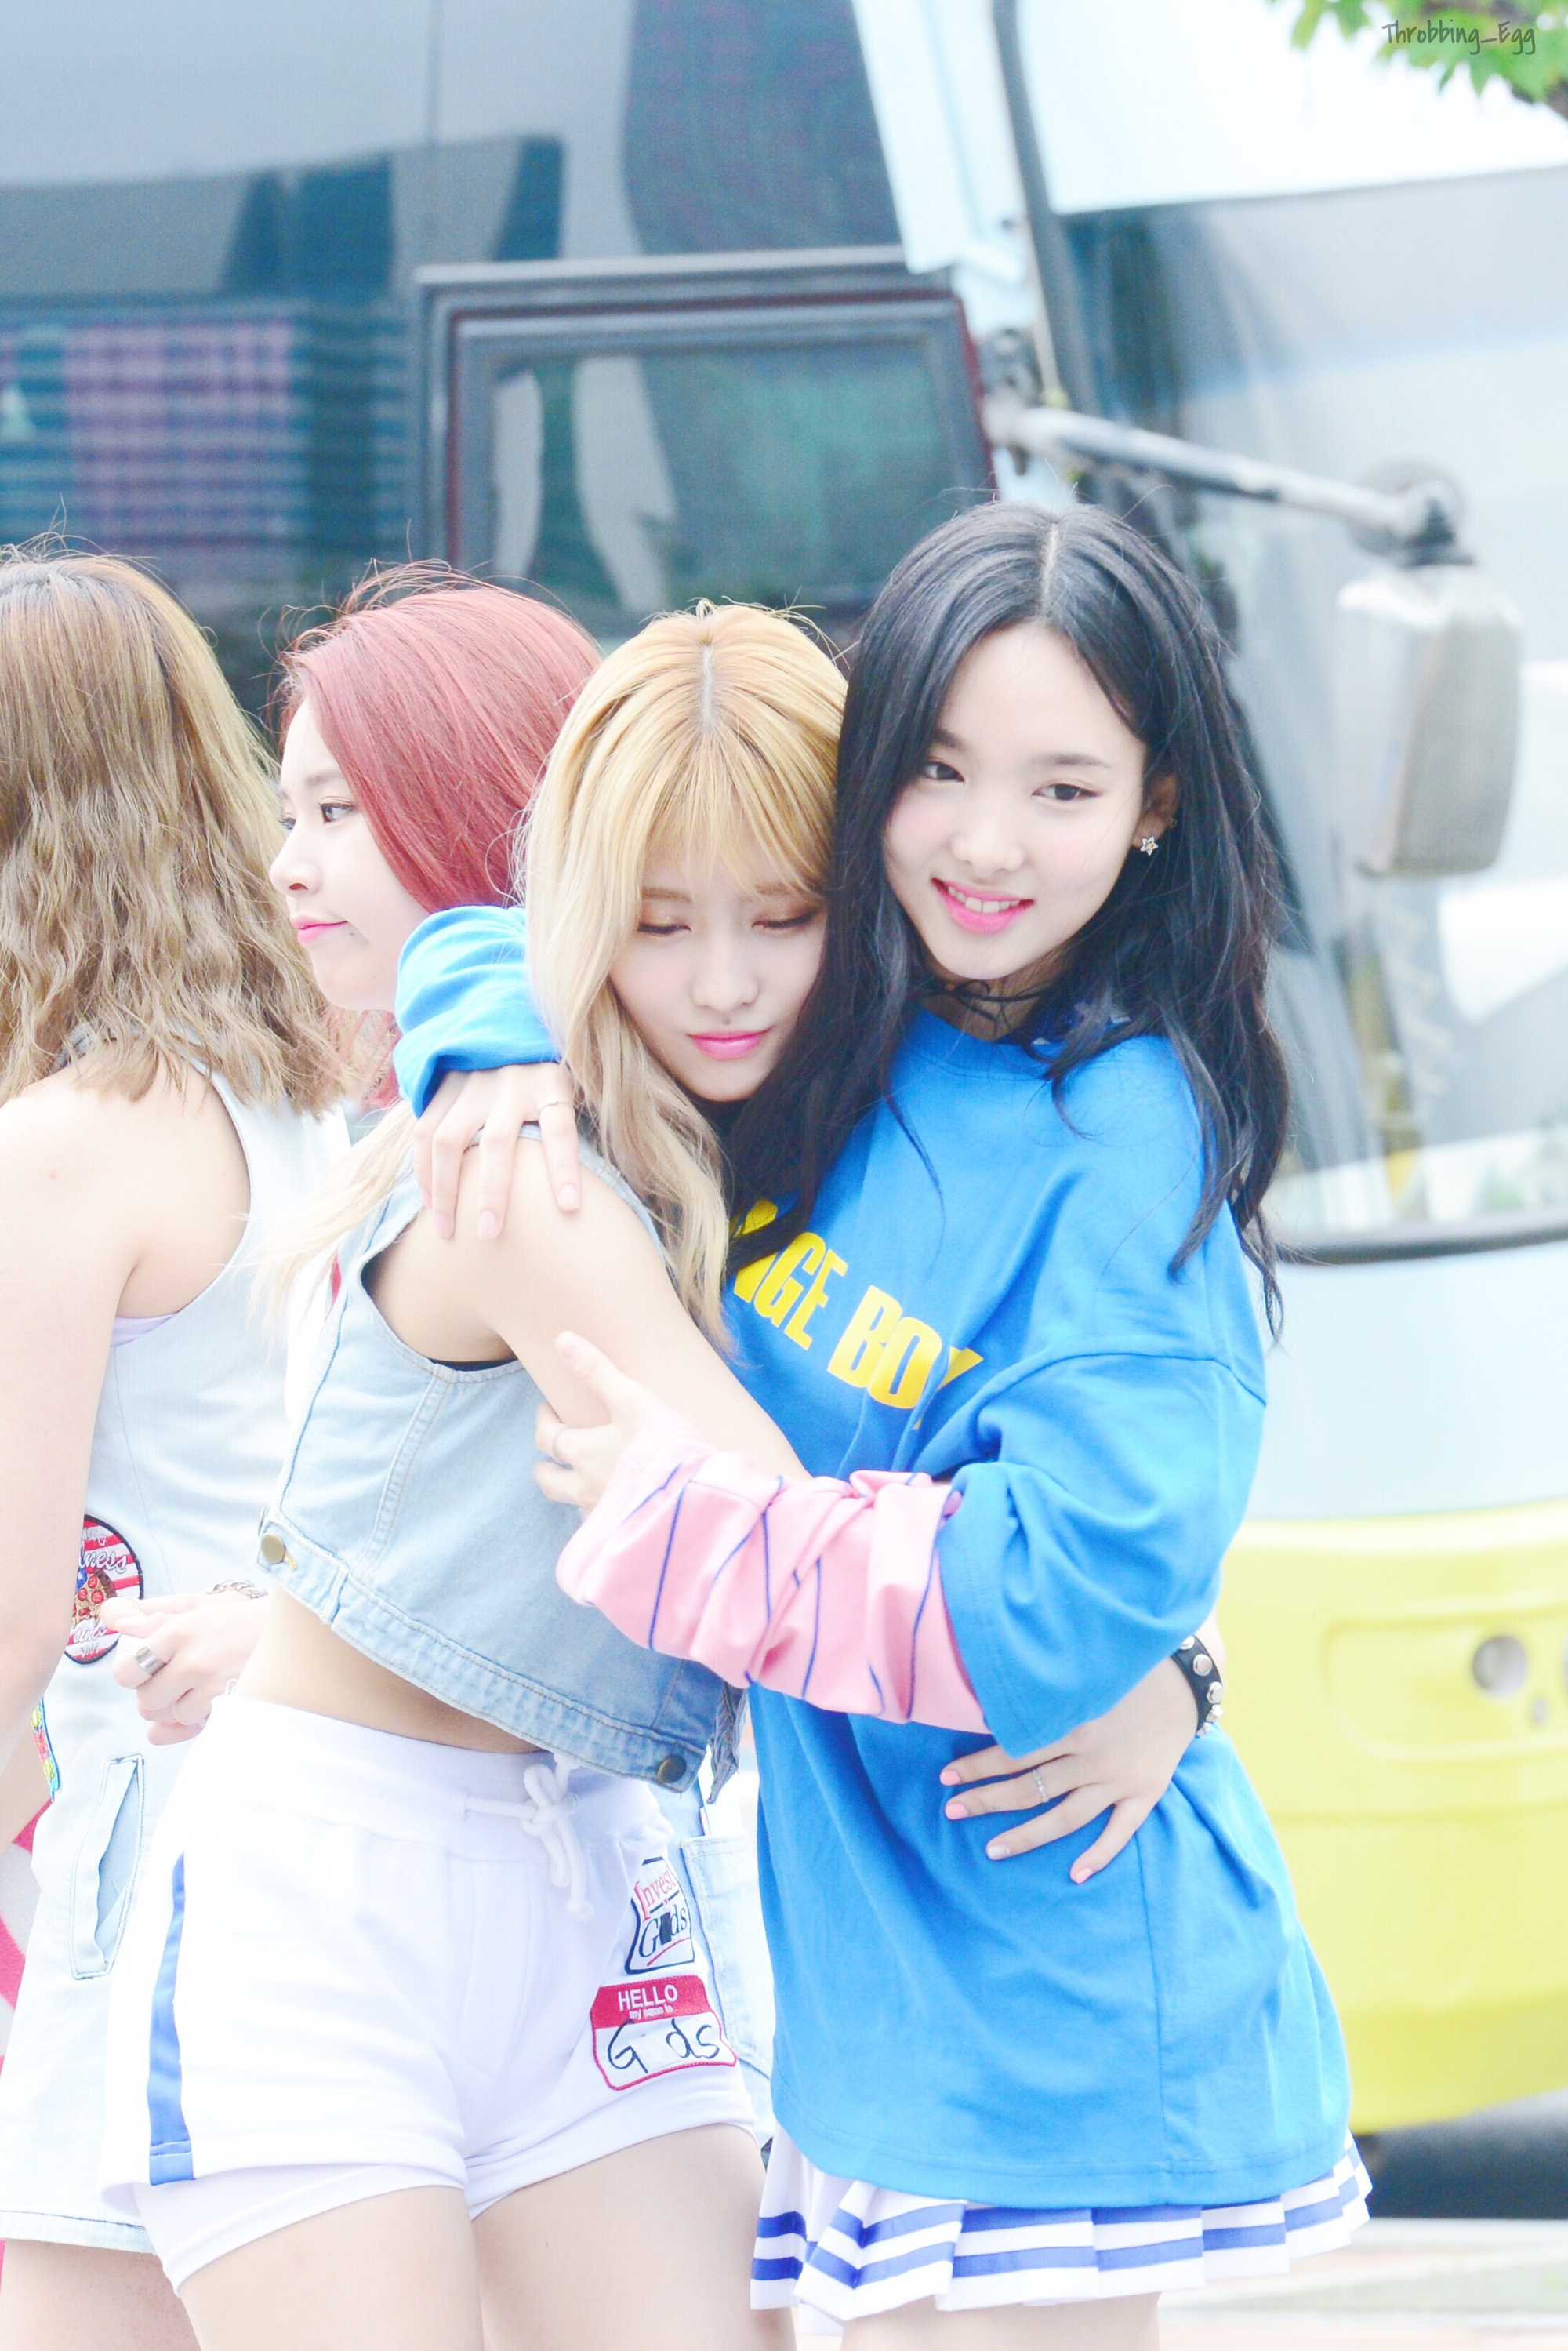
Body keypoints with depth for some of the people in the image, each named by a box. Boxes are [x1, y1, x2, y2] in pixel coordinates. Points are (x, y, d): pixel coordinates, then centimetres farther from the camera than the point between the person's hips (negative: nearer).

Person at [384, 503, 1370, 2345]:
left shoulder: (1126, 1143, -15)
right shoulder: (827, 1053, 5)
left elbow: (1075, 1592, -21)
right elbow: (501, 949, 17)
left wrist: (677, 1511, -16)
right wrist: (515, 1071, -7)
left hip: (1040, 1972, -7)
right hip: (866, 1961, 7)